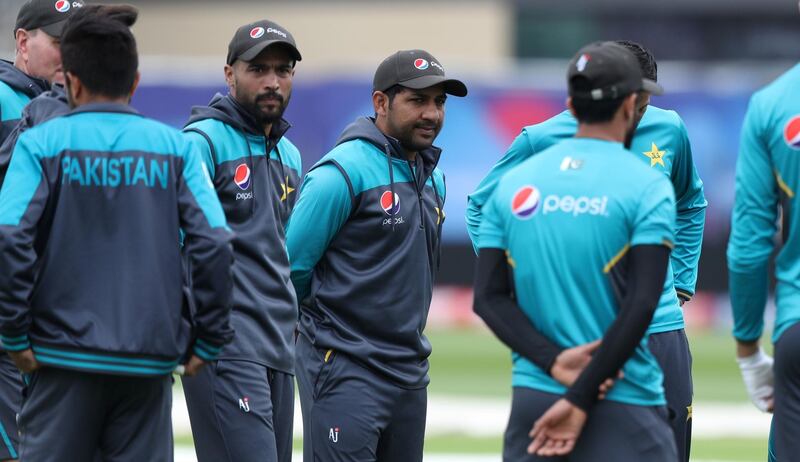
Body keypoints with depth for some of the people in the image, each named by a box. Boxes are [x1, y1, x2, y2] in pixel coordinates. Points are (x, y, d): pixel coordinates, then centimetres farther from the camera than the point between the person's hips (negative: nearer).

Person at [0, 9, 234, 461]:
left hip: (65, 355, -2)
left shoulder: (42, 143, -2)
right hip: (152, 359, 2)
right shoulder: (174, 147, 4)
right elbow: (215, 244, -4)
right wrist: (206, 341, 4)